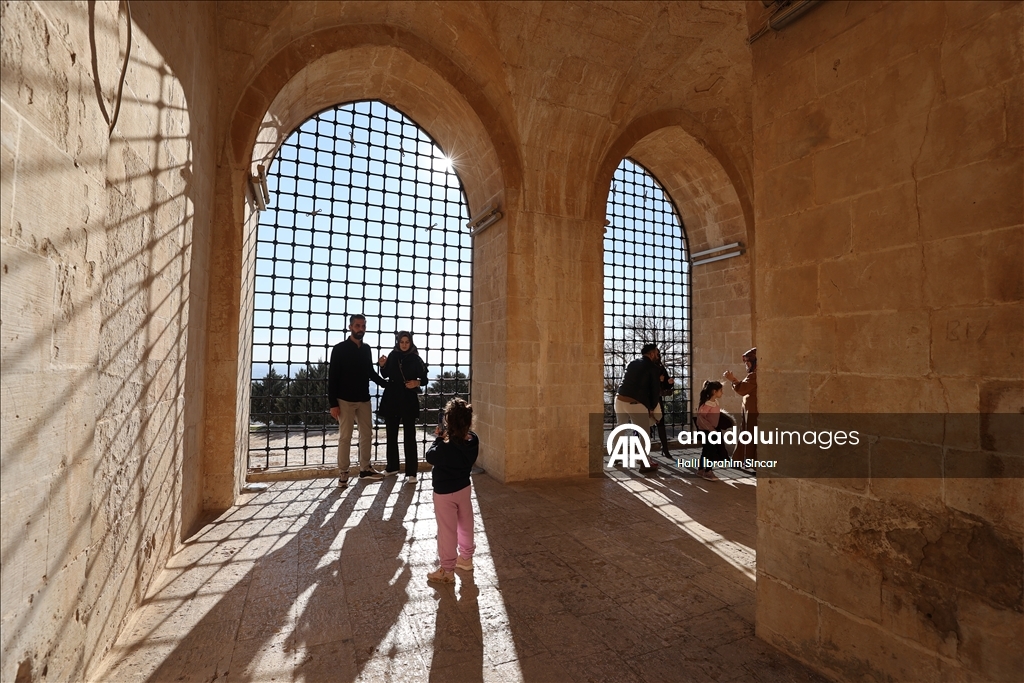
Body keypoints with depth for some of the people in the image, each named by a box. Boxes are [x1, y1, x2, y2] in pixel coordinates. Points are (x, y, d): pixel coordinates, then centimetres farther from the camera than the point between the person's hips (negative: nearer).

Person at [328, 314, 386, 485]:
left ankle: (365, 469, 23)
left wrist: (386, 384, 6)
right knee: (345, 437, 1)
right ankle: (343, 473, 12)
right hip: (345, 400, -5)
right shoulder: (339, 349, -6)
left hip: (364, 399, 5)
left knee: (367, 434, 10)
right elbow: (332, 377, -8)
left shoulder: (367, 349, 8)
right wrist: (333, 403, -12)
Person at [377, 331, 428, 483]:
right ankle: (392, 466, 27)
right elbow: (385, 375, 15)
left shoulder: (415, 359, -3)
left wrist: (417, 382, -18)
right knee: (391, 433, 12)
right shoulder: (392, 356, 5)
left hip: (409, 400, -4)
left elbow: (424, 379, 1)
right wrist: (382, 365, -3)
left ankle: (411, 472, -2)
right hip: (391, 398, 4)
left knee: (409, 436, -4)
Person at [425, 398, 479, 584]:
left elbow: (430, 456, -11)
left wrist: (438, 438, -4)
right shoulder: (473, 441, -12)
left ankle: (447, 571, 21)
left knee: (447, 531, 7)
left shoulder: (445, 447, -30)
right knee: (465, 525, 22)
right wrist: (445, 439, -3)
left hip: (445, 493, -6)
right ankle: (466, 558, 40)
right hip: (464, 488, 6)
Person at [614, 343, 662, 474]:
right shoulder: (654, 367, 5)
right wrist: (652, 408, 18)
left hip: (620, 399, 6)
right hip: (636, 403, -6)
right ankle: (645, 465, 14)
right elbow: (656, 390, 5)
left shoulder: (632, 364, 22)